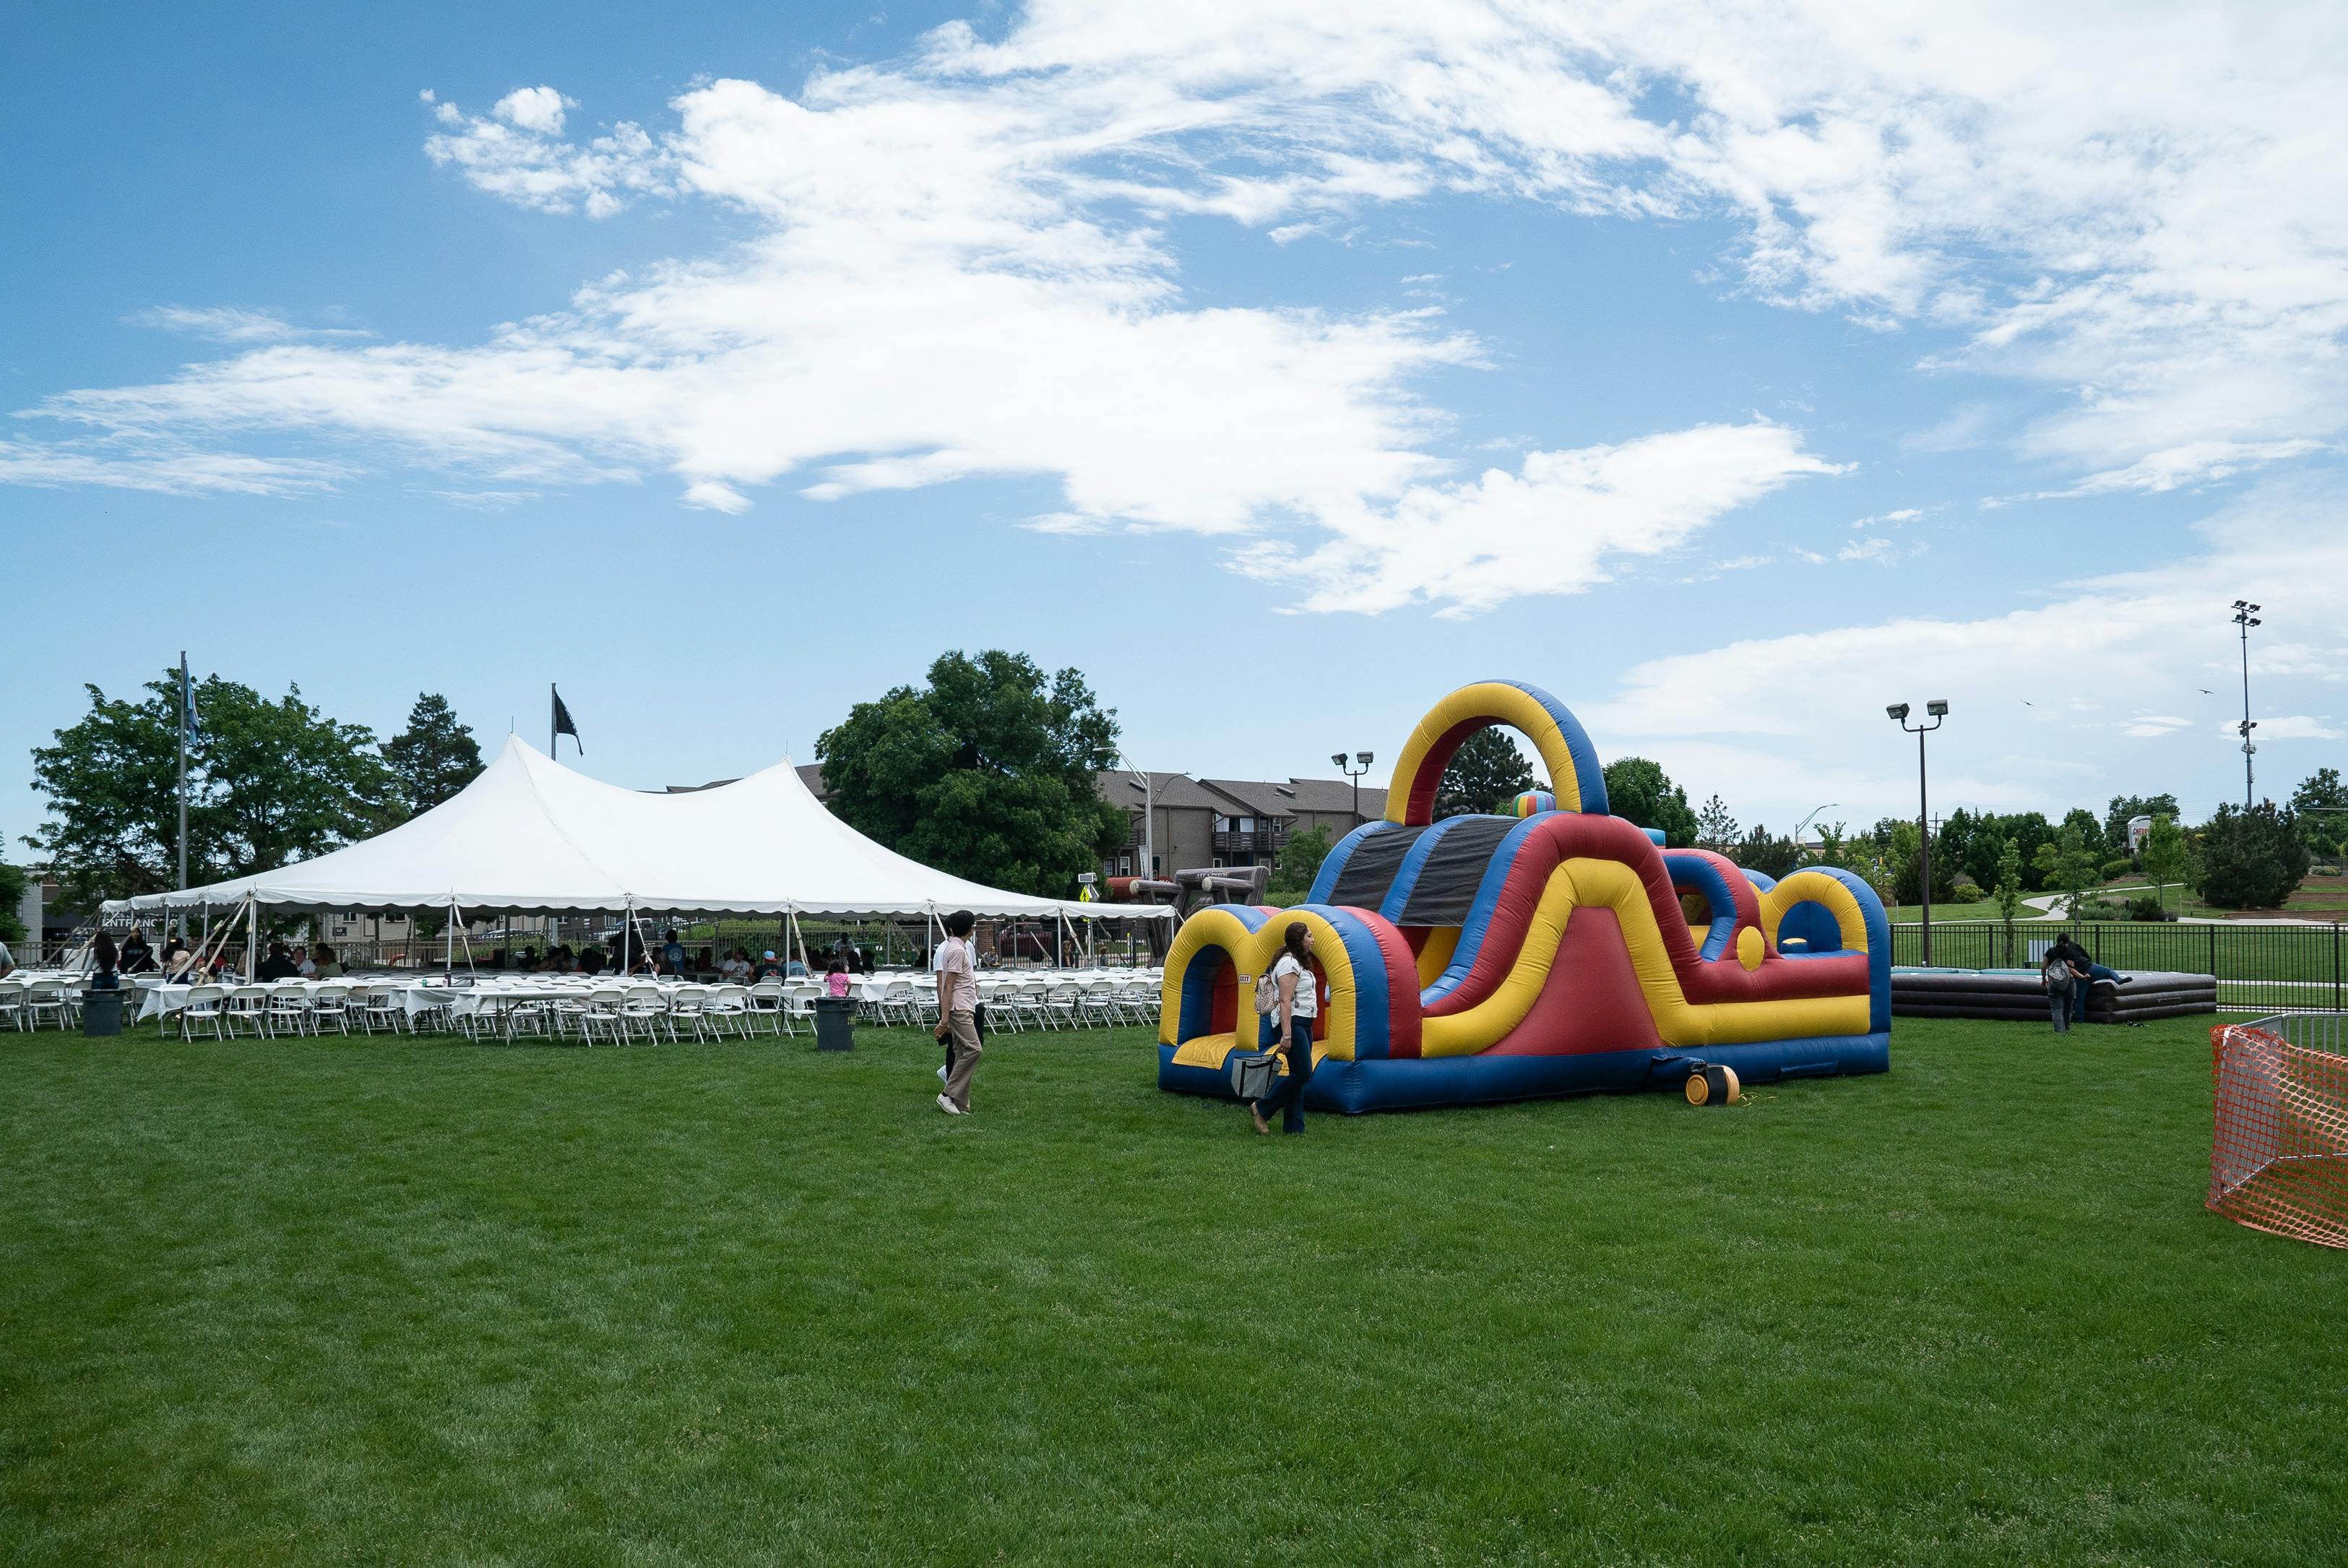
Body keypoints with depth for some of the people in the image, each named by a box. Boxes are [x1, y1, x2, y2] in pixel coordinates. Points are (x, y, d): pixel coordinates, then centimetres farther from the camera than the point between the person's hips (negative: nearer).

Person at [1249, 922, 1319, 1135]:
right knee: (1302, 1072, -13)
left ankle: (1293, 1126, 9)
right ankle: (1261, 1108, -2)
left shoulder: (1298, 962, 19)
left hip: (1303, 1024, 10)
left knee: (1299, 1074, 7)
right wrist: (1286, 1035, -25)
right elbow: (1285, 1002, -20)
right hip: (1292, 1023, -10)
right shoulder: (1289, 963, -14)